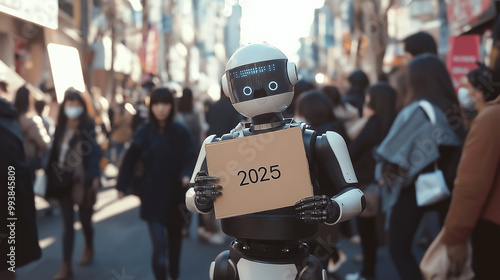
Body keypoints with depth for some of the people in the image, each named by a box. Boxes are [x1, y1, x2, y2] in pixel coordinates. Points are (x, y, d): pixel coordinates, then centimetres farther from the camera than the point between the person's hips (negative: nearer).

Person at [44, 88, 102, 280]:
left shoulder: (88, 127, -8)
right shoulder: (60, 127, 4)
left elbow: (94, 151, -13)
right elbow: (54, 152, 5)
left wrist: (95, 177, -20)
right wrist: (50, 174, 2)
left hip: (82, 180, -3)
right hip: (64, 180, 3)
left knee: (85, 218, 15)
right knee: (67, 223, 4)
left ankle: (89, 248, 43)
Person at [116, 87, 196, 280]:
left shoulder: (181, 132, -6)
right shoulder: (144, 132, -6)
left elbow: (190, 158, -8)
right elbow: (130, 159, -3)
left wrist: (186, 175, -28)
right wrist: (122, 186, -5)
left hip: (175, 196, 2)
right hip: (152, 197, -1)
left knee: (174, 240, 19)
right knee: (159, 245, -10)